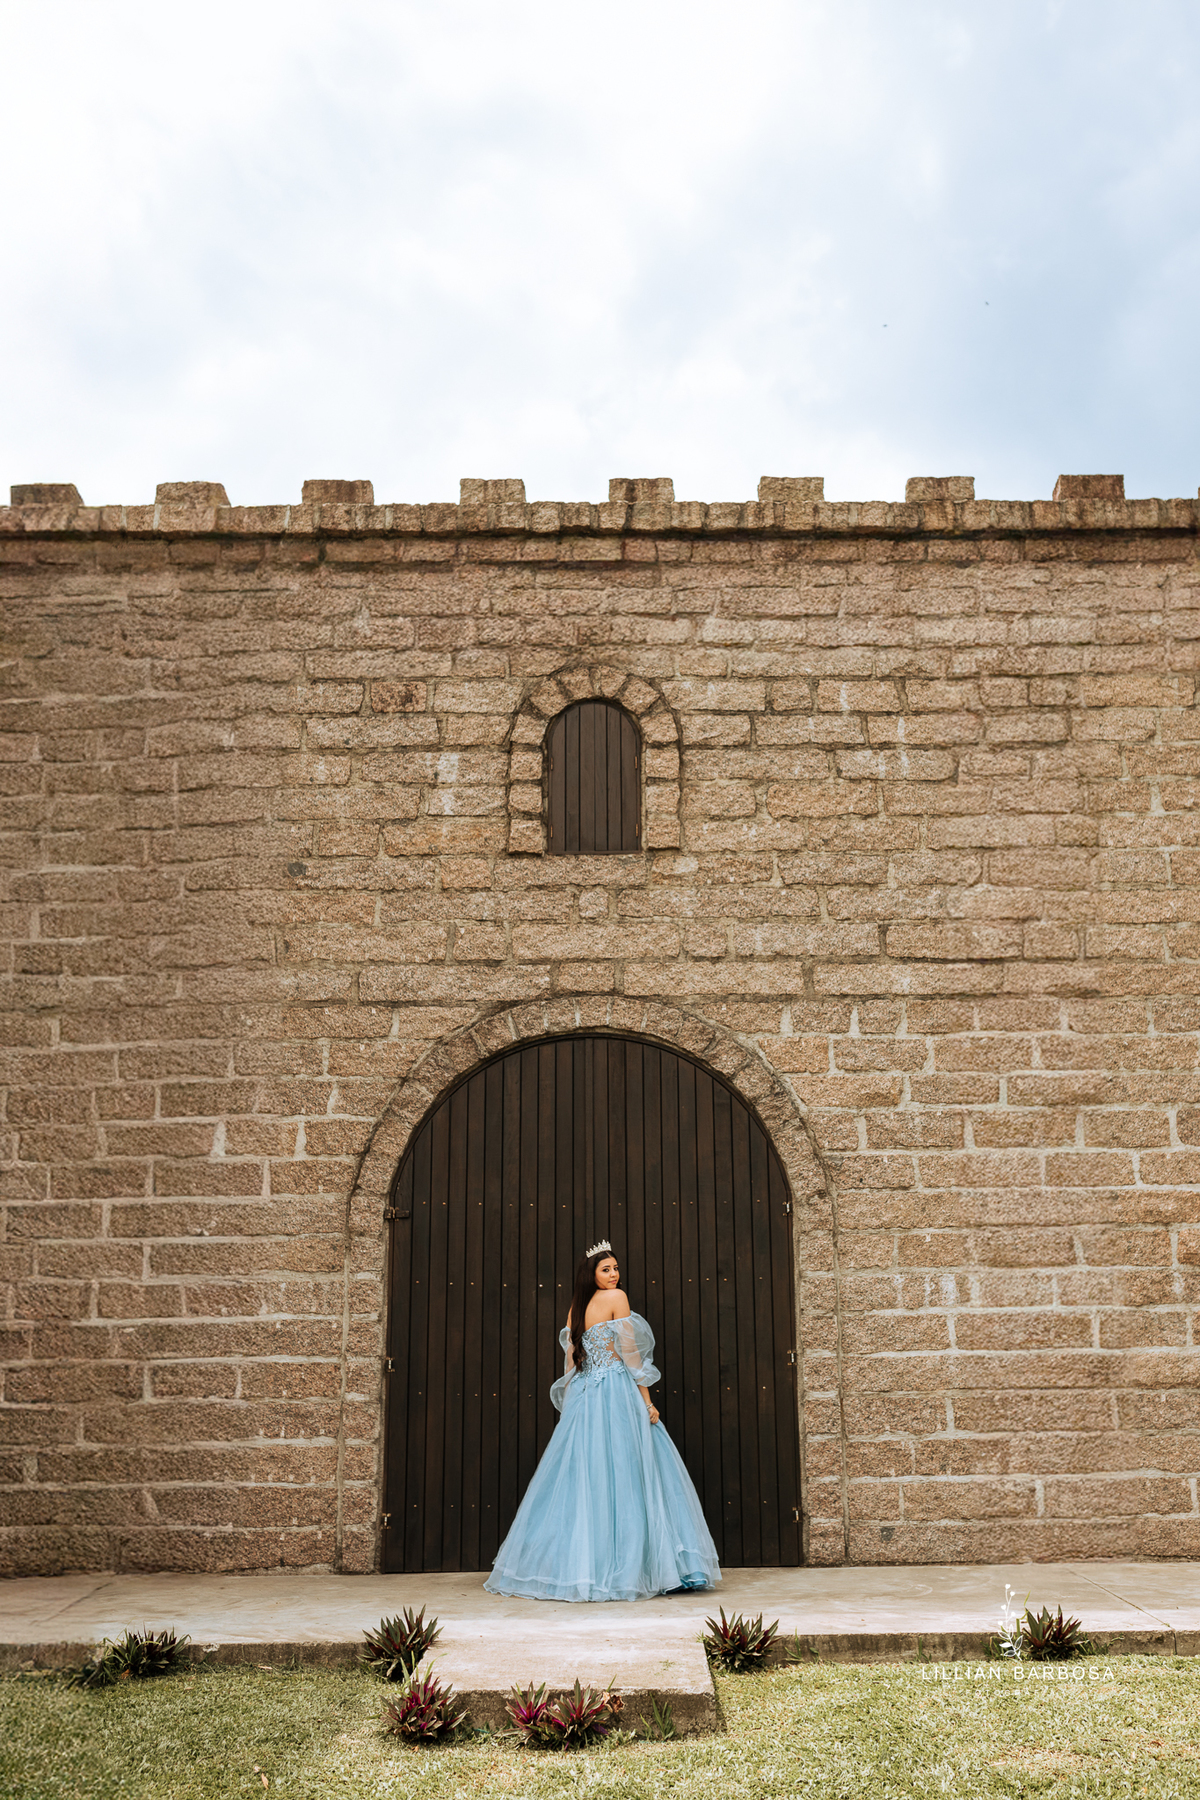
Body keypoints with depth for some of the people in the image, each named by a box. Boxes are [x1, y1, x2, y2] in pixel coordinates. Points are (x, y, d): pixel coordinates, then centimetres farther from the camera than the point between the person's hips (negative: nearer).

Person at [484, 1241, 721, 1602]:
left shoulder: (575, 1308, 14)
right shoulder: (616, 1298, -5)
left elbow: (571, 1362, 15)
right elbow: (631, 1353, -8)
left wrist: (575, 1406, 21)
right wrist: (646, 1401, -5)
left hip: (582, 1397, 7)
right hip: (618, 1395, -7)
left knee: (581, 1481, 8)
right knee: (624, 1477, -5)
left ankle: (571, 1568, 9)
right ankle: (626, 1568, -6)